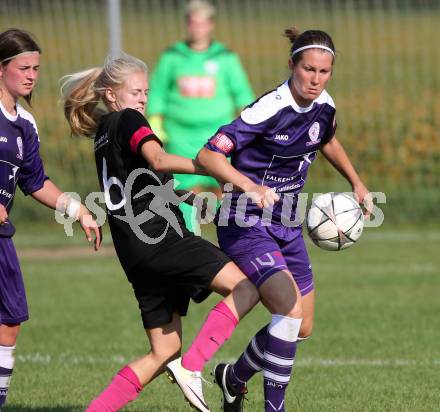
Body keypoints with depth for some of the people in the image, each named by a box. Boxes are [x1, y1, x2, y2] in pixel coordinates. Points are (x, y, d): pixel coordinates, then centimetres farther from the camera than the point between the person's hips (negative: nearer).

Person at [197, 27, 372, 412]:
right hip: (246, 225, -8)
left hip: (286, 226, 8)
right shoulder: (269, 109, -24)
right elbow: (208, 155, -29)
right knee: (290, 309, -25)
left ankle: (234, 377, 37)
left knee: (301, 329, 13)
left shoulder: (324, 106, -1)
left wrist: (357, 183, 17)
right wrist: (250, 186, -43)